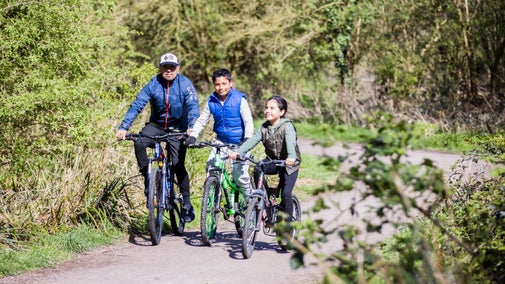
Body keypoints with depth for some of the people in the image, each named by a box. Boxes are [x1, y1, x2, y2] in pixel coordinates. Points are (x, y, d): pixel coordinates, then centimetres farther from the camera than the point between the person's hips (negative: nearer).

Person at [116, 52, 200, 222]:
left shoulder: (185, 84, -13)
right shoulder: (153, 84, -11)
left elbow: (193, 106, -22)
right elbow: (137, 105, -17)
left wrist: (192, 127, -41)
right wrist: (123, 127, -28)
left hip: (178, 129, -2)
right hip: (156, 125, 2)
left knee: (178, 165, -10)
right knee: (139, 142, -28)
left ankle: (187, 204, 4)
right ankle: (148, 179, -12)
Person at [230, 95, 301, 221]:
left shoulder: (287, 126, -19)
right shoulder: (264, 127, -3)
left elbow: (290, 142, -37)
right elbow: (253, 140, -15)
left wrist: (291, 157, -58)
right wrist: (238, 152, -33)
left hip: (289, 164, -5)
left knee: (286, 193, -14)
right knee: (257, 169, -25)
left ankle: (288, 221, 3)